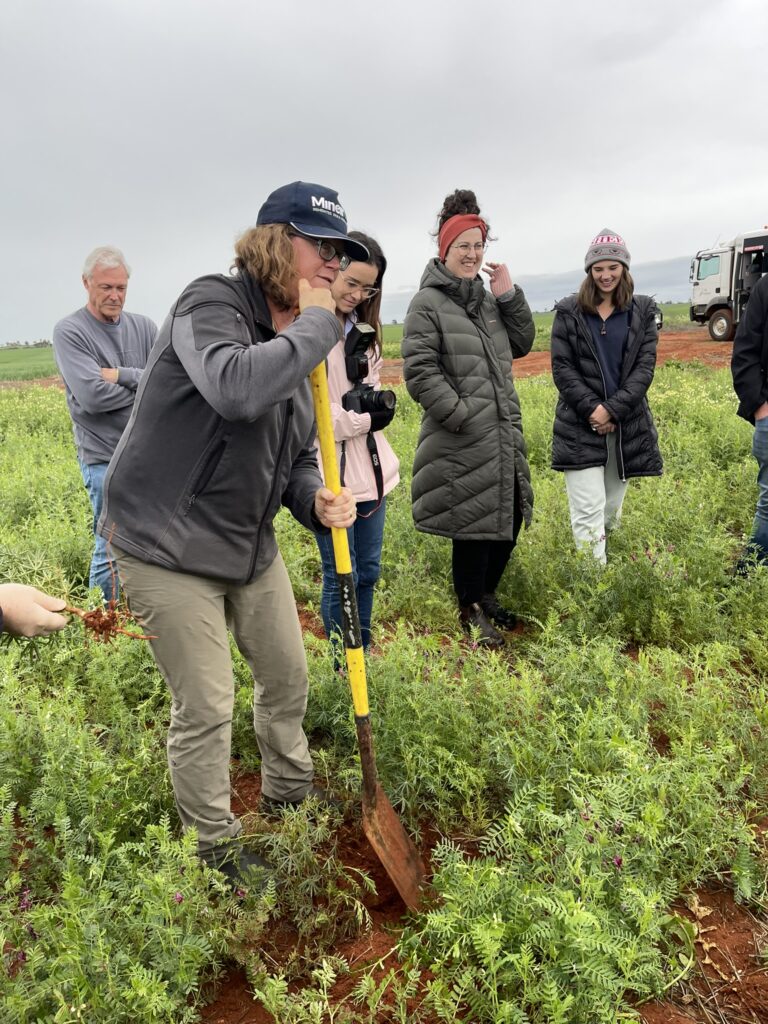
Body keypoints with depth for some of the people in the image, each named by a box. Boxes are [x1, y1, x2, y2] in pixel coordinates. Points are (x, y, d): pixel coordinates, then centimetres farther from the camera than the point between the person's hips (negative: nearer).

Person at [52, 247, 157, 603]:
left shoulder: (143, 327, 7)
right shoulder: (69, 331, -7)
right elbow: (92, 396, -20)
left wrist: (122, 376, -16)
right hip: (106, 458, -5)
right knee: (112, 550, 0)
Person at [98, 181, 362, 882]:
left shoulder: (298, 338, 7)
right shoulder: (211, 305, -18)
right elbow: (237, 389, -41)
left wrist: (315, 501, -9)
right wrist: (316, 322, -26)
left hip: (250, 543, 8)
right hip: (168, 545, -8)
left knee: (288, 677, 18)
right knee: (206, 709, 1)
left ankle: (290, 794, 44)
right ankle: (216, 847, 25)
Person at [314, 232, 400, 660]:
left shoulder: (363, 331, 16)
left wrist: (375, 401, -5)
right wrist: (361, 417, -10)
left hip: (370, 467, 8)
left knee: (368, 571, 16)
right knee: (340, 577, 2)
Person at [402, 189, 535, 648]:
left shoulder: (489, 297, 15)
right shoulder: (428, 303, -7)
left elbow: (523, 344, 15)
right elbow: (419, 371, -13)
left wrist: (509, 295, 2)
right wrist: (462, 416, -16)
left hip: (504, 434, 8)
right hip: (461, 440, -7)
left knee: (510, 520, 13)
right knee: (472, 524, 0)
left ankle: (486, 594, 34)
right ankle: (471, 610, 20)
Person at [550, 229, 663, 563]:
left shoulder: (642, 311, 7)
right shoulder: (569, 311, 2)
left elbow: (645, 366, -1)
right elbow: (561, 367, -3)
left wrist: (612, 410, -13)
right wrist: (592, 408, -14)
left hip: (627, 425, 2)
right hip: (581, 426, -2)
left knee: (612, 509, 11)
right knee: (589, 513, -8)